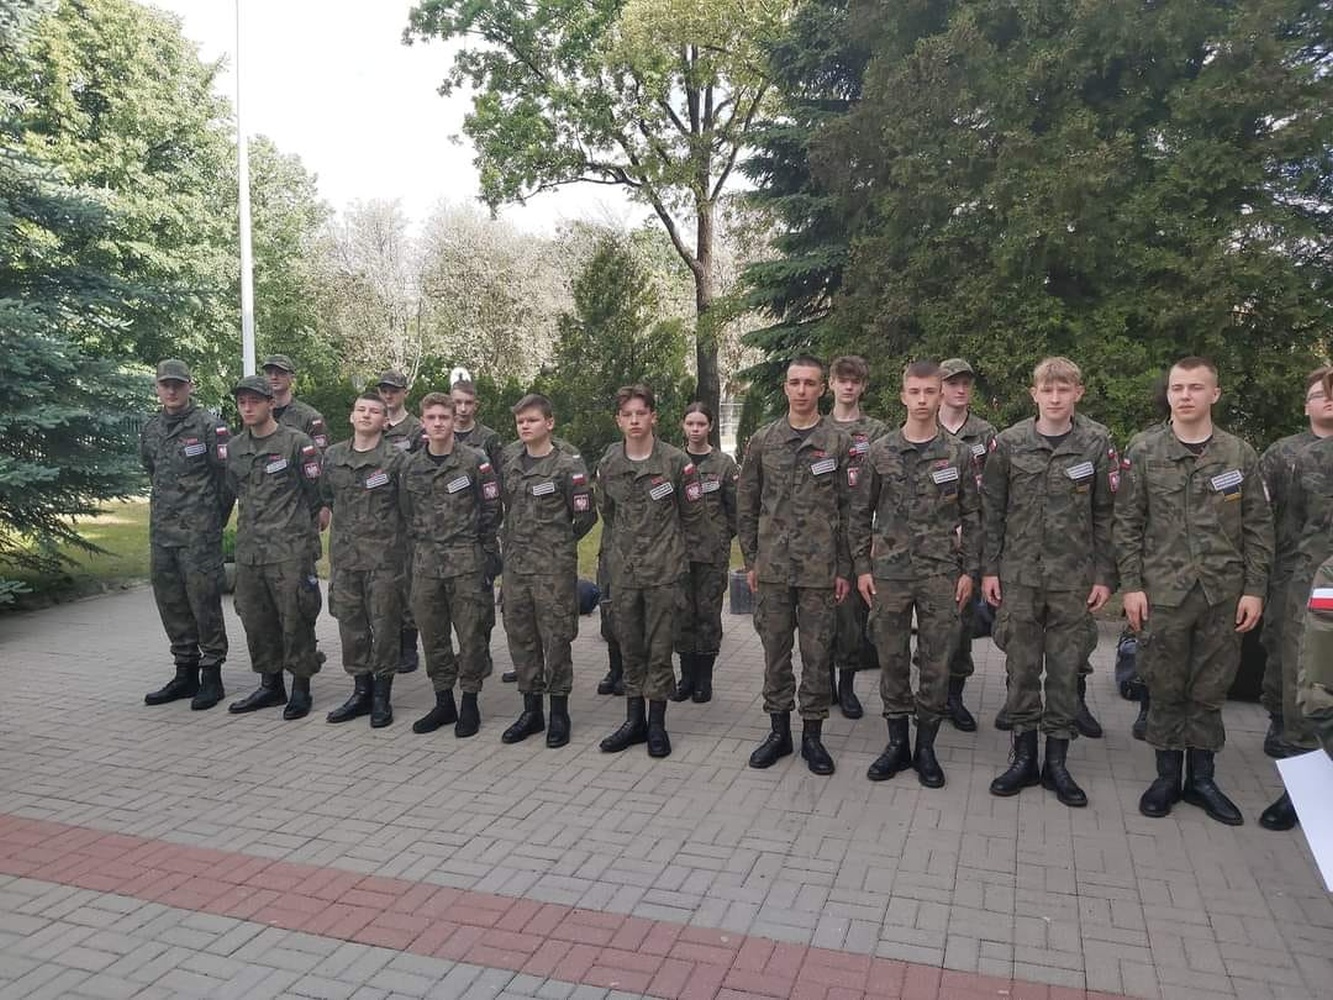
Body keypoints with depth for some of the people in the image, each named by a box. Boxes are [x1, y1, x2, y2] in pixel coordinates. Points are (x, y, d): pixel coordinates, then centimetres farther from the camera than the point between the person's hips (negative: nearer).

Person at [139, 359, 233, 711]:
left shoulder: (209, 426, -7)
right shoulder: (150, 429, 11)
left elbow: (227, 476, -6)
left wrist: (214, 520, 0)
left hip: (199, 532, -6)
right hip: (161, 530, 7)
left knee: (204, 600, -5)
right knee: (170, 600, 10)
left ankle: (211, 675, 5)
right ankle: (185, 673, 21)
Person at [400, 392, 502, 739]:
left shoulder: (474, 461, -4)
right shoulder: (411, 465, 8)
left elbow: (491, 510, -2)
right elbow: (408, 515, 15)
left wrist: (485, 555, -3)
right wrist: (415, 554, 11)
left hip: (465, 560, -4)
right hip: (425, 562, 4)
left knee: (470, 633, 0)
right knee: (432, 634, 9)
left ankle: (470, 703, 13)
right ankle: (443, 702, 22)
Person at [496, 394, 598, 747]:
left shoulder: (567, 464, -9)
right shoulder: (509, 458, 7)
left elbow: (586, 516, -5)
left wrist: (560, 545, 5)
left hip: (554, 566, -5)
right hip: (516, 563, 6)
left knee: (555, 637, 1)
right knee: (520, 636, 10)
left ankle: (559, 713, 14)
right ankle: (531, 711, 23)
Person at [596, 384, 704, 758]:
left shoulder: (676, 461, -7)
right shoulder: (607, 464, 4)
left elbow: (691, 513, 4)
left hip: (663, 569, -3)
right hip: (622, 569, 4)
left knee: (659, 648, 3)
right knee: (630, 647, 11)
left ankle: (656, 723, 15)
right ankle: (634, 720, 23)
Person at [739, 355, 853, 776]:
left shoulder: (838, 443, 0)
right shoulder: (763, 440, 5)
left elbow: (848, 510, 1)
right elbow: (746, 504, 8)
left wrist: (844, 569, -2)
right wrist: (751, 560, 5)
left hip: (819, 567, -2)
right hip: (773, 567, 2)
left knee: (817, 653, 6)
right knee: (775, 650, 10)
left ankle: (813, 734, 19)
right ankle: (779, 730, 23)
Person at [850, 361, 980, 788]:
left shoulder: (958, 453, 2)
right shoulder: (880, 452, 2)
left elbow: (971, 517, 5)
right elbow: (860, 514, 6)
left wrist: (969, 570, 1)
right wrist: (862, 567, 1)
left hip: (941, 573, 0)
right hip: (889, 572, 0)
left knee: (937, 661, 4)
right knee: (892, 660, 7)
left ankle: (926, 745, 18)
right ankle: (897, 742, 20)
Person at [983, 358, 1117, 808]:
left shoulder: (1097, 444, -1)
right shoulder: (1009, 443, 0)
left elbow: (1106, 515, 2)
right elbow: (992, 511, 3)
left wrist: (1105, 576, 0)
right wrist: (989, 569, 1)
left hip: (1074, 579, 0)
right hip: (1019, 575, 1)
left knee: (1065, 669, 7)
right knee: (1021, 666, 7)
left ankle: (1057, 760, 19)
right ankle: (1024, 756, 20)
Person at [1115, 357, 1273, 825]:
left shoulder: (1240, 454, 3)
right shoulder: (1144, 453, 0)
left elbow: (1258, 526, 5)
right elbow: (1128, 524, 1)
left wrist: (1254, 589, 0)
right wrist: (1131, 585, -4)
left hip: (1223, 594, 1)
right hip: (1163, 591, -1)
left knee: (1209, 690, 10)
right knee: (1165, 689, 8)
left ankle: (1201, 777, 24)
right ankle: (1167, 774, 22)